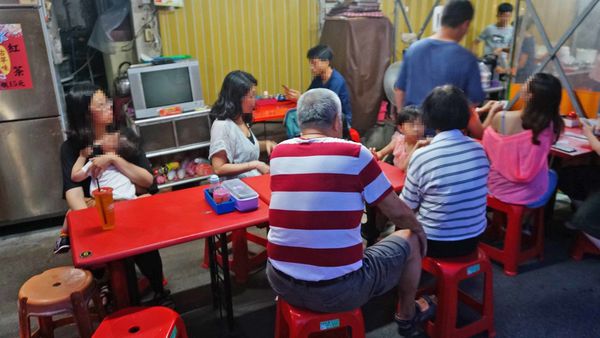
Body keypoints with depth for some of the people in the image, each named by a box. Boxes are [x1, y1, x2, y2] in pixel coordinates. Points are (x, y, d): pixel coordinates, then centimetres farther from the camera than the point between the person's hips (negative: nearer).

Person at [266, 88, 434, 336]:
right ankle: (406, 314, 43)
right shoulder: (354, 153, -12)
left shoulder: (278, 153, 1)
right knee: (410, 240, 19)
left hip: (280, 282, 5)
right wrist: (418, 228, 21)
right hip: (338, 290, -5)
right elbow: (398, 213, -1)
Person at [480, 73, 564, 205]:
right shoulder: (552, 125, -19)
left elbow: (482, 135, -2)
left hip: (499, 187, -2)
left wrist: (492, 112, 13)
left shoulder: (501, 118, -24)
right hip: (533, 192, 2)